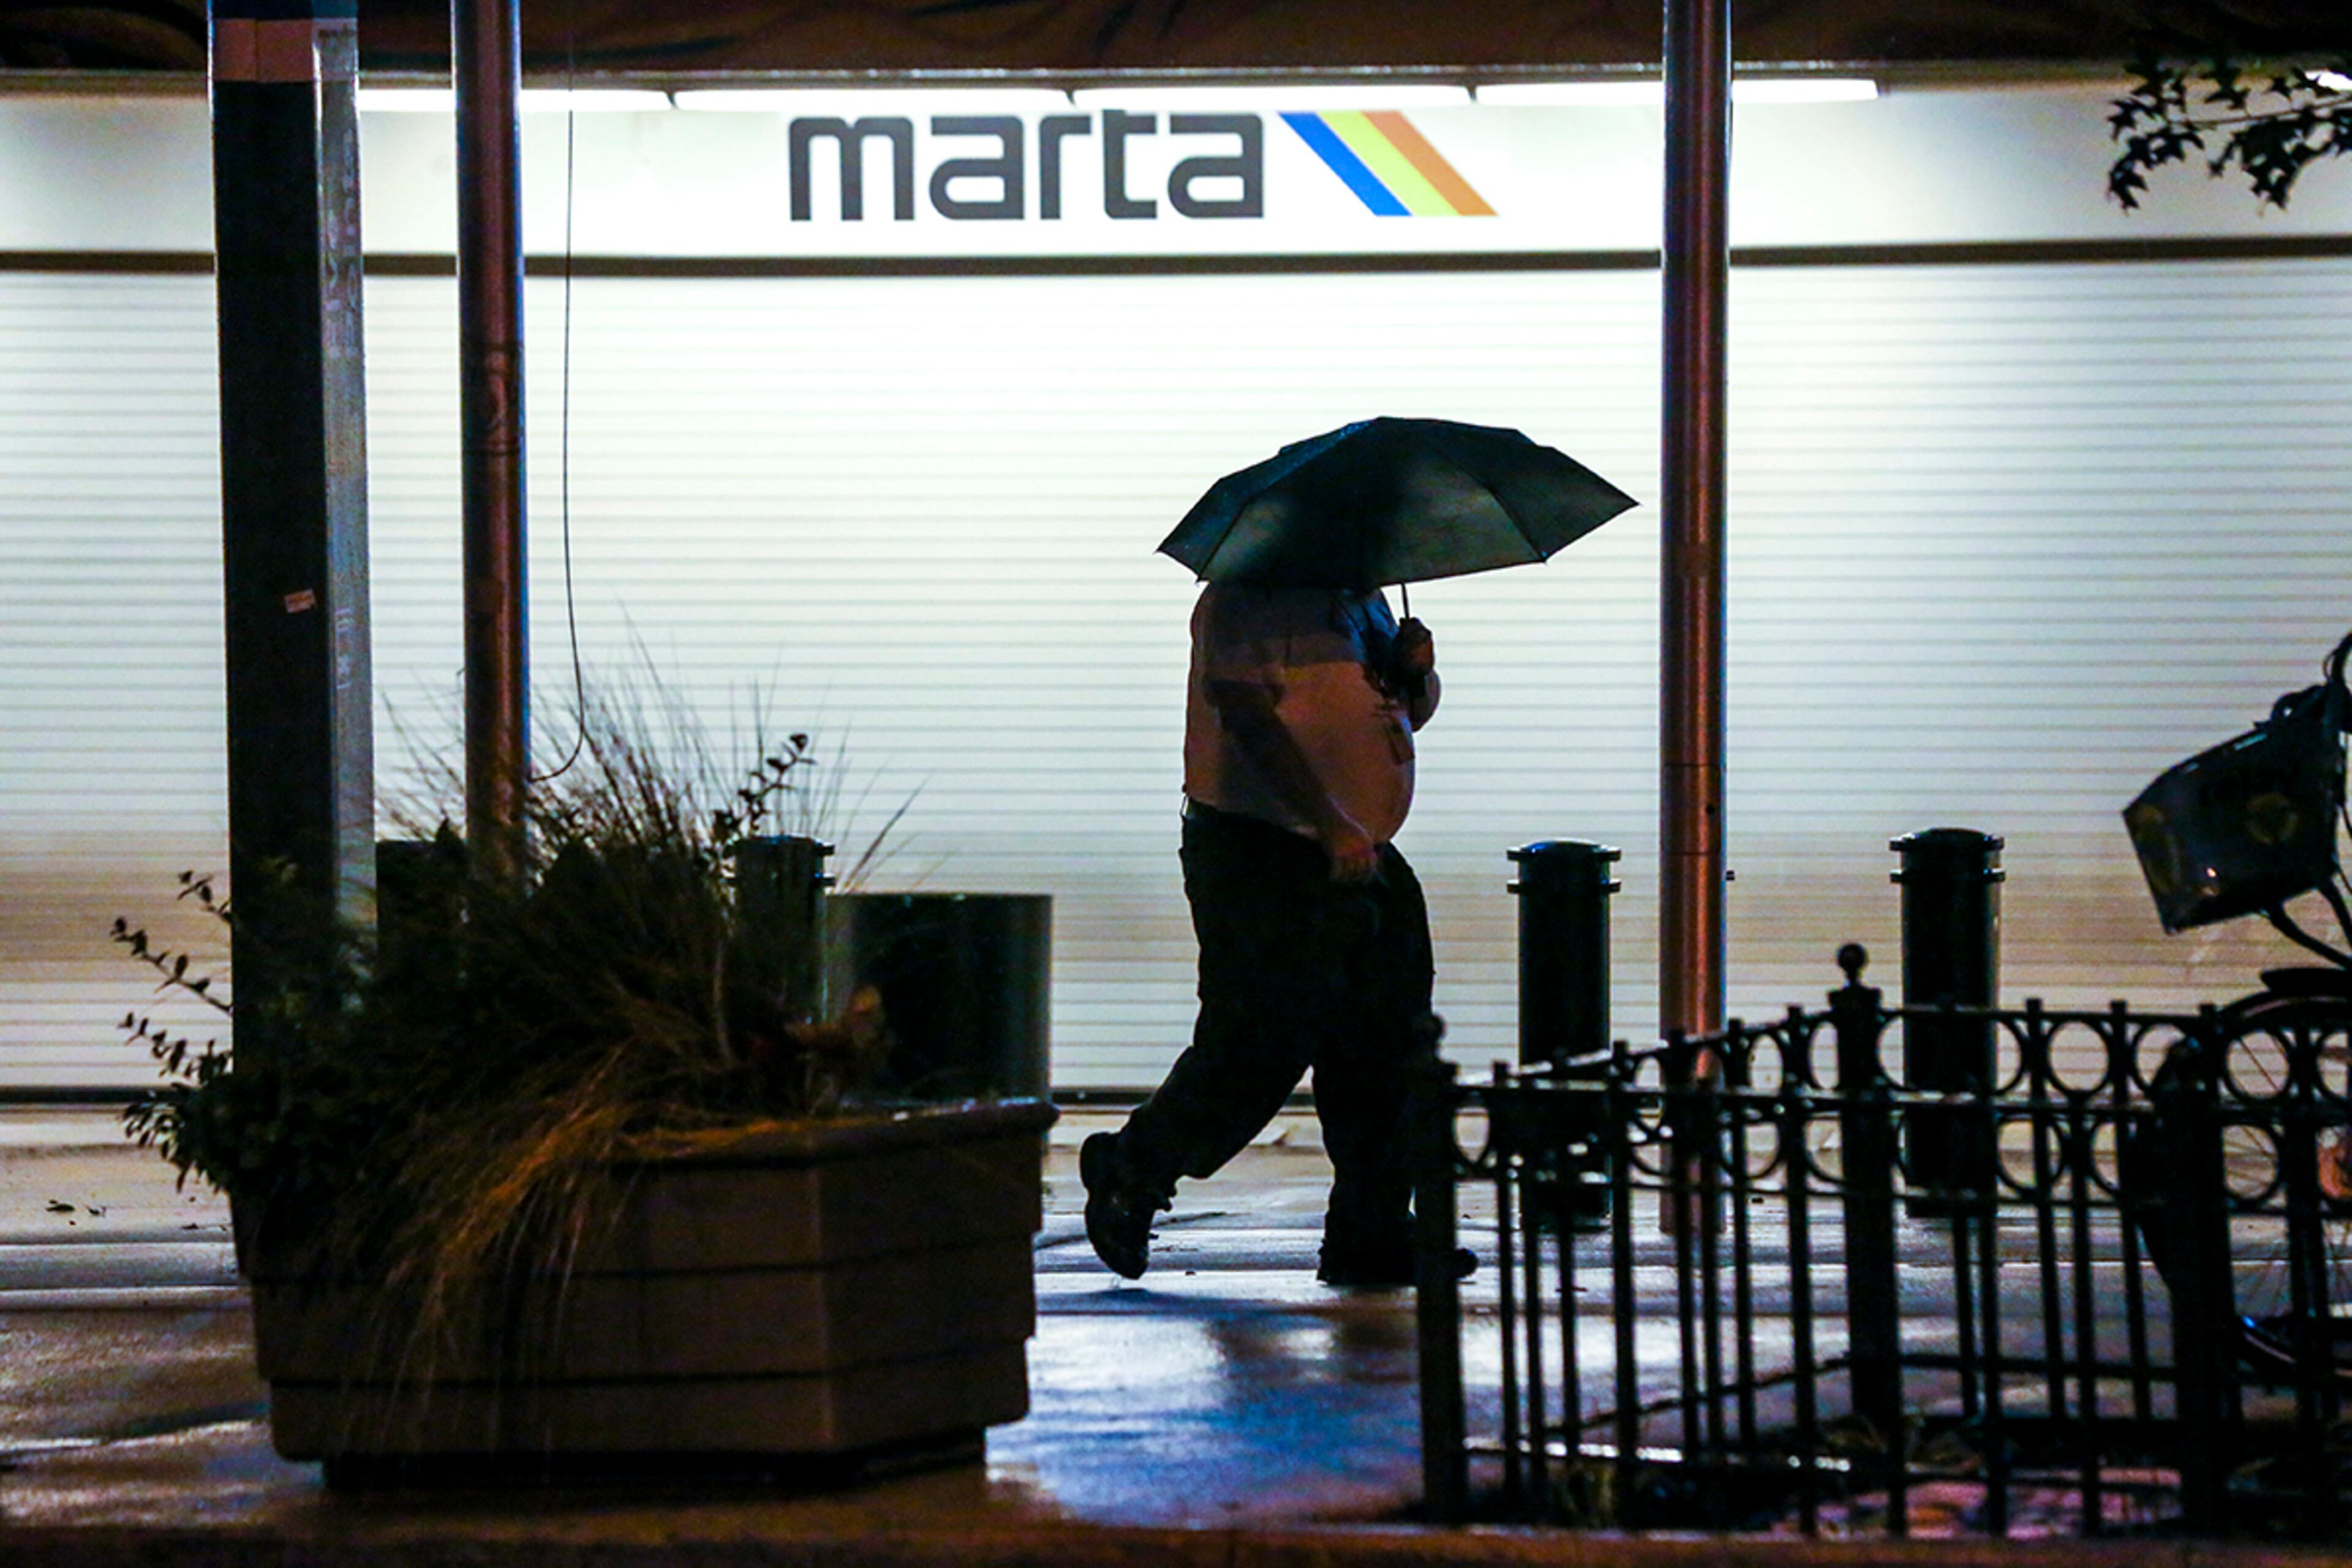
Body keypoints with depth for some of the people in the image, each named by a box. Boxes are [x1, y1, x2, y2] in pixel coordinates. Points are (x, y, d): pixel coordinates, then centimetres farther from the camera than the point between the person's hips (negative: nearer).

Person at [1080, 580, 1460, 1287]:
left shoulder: (1359, 594, 18)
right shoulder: (1248, 590, -11)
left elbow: (1409, 712, 25)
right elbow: (1243, 707, -24)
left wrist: (1414, 668, -1)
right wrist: (1331, 824, -29)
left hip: (1361, 855, 9)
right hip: (1261, 853, -9)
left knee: (1388, 1048, 4)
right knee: (1259, 1044, -7)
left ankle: (1370, 1235, 11)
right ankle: (1132, 1173, 16)